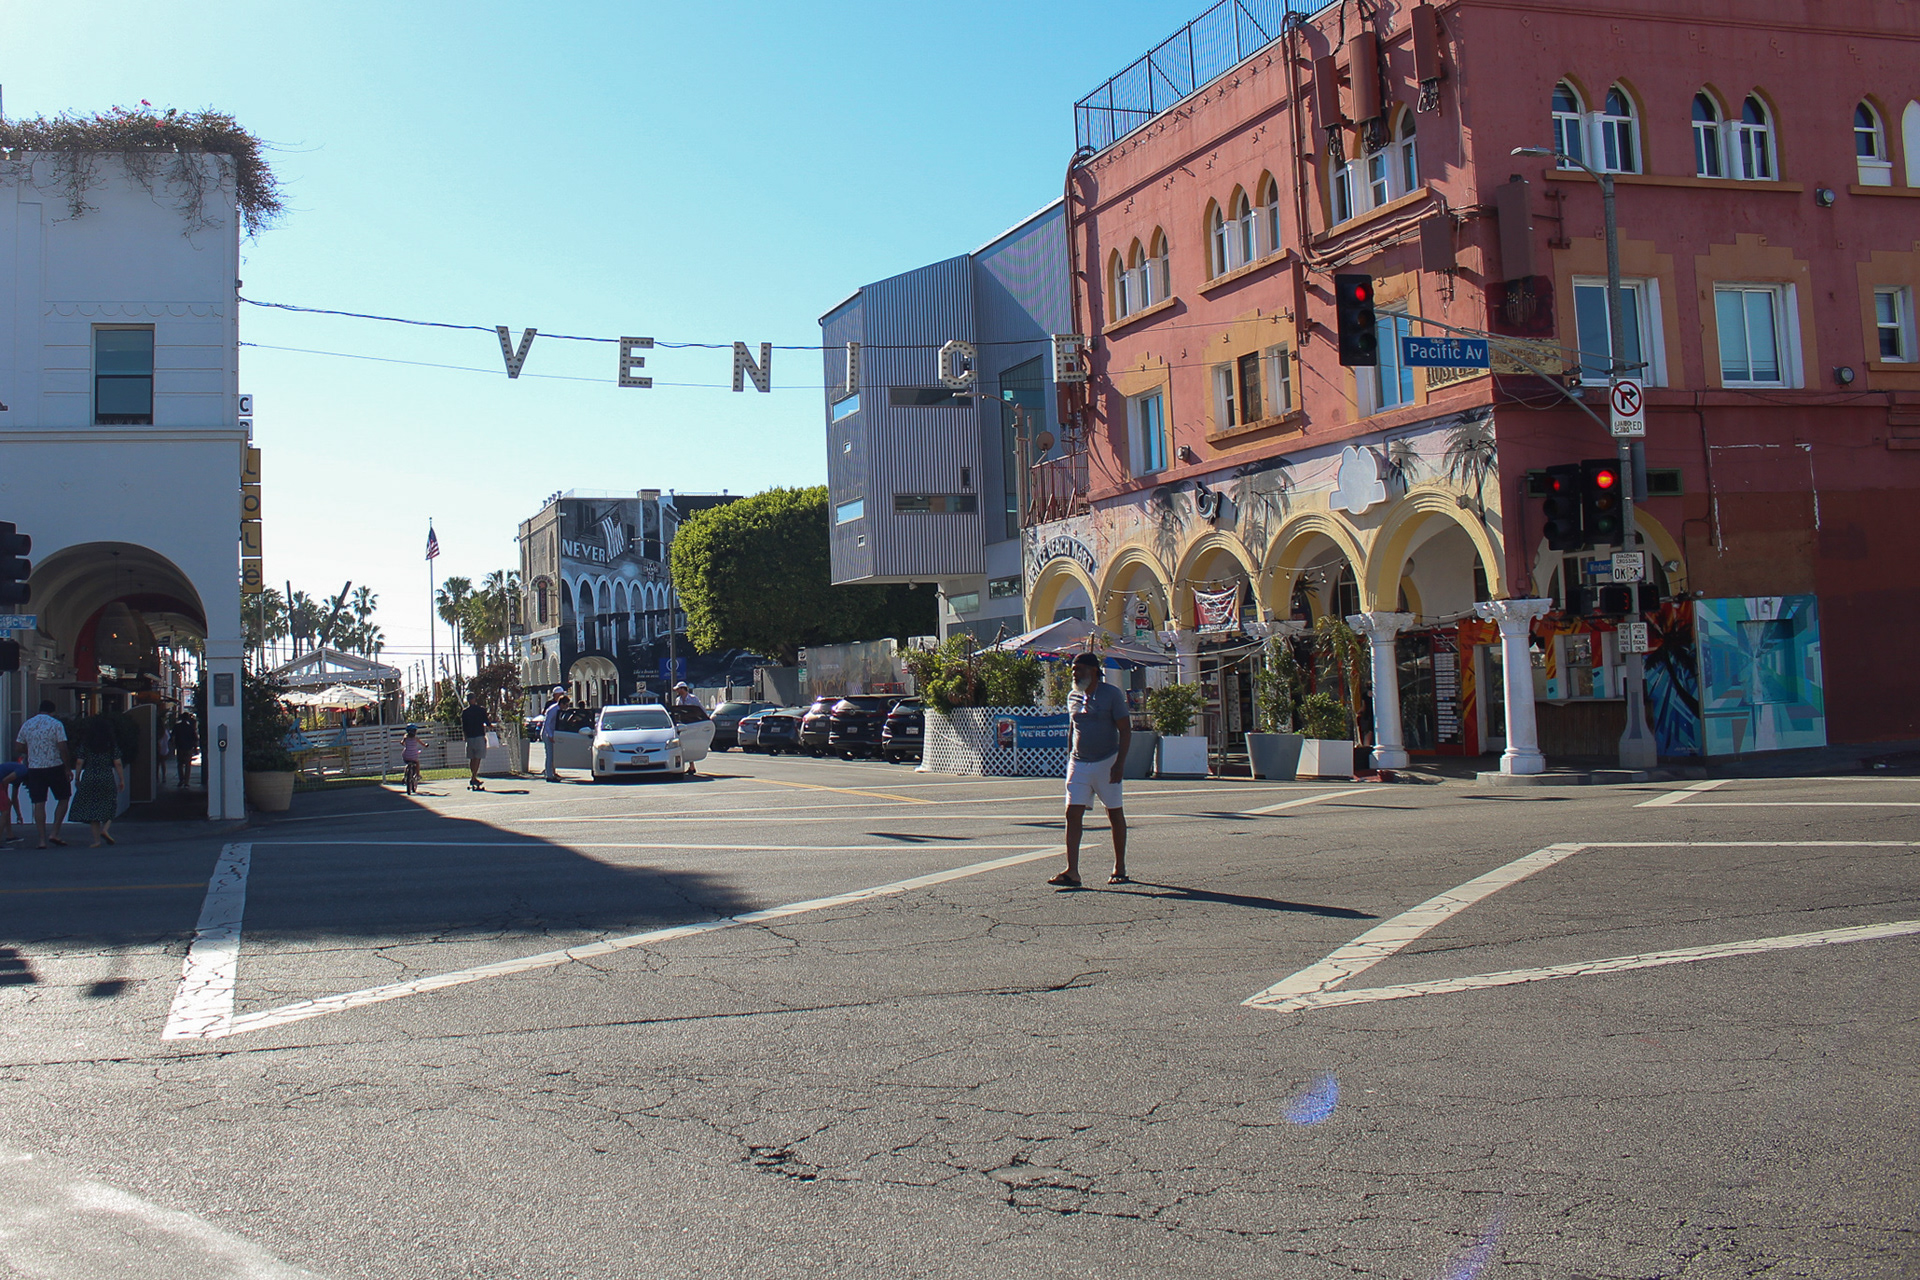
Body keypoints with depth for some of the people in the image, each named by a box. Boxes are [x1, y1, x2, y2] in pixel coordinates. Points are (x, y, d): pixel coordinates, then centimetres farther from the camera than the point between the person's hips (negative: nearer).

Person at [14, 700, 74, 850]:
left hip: (34, 769, 3)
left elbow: (18, 745, 11)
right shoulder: (56, 724, -6)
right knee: (63, 799, 10)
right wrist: (68, 768, -4)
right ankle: (55, 834, 0)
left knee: (39, 804, 4)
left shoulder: (27, 725, 6)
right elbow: (63, 748, -11)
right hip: (55, 767, -3)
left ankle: (42, 839, 2)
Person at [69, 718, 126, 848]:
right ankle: (105, 828, -11)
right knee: (109, 805, 14)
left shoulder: (85, 743, 1)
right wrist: (122, 779, 5)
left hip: (89, 779, 1)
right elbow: (118, 763, -2)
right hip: (107, 778, 0)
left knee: (92, 808, 6)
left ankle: (97, 839, 2)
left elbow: (80, 762, 0)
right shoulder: (111, 744, -1)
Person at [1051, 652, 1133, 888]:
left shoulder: (1112, 694, -6)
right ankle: (1072, 872, -11)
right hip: (1079, 763, 5)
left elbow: (1125, 730, -8)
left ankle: (1120, 868, 19)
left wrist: (1120, 763, -16)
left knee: (1115, 814, 6)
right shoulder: (1073, 697, 10)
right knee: (1073, 814, -7)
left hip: (1106, 762, -4)